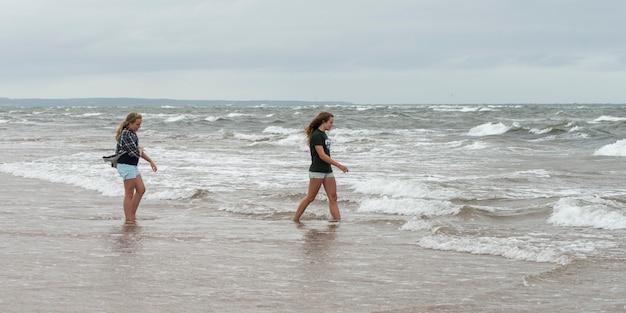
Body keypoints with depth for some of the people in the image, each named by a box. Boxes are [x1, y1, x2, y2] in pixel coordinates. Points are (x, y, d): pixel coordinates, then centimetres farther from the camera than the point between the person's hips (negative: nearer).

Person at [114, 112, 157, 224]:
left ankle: (132, 215, 21)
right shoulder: (126, 134, -19)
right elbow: (135, 152, -21)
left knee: (141, 190, 14)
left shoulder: (132, 133, 11)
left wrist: (151, 161, 10)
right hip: (126, 165, -10)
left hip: (132, 166, 10)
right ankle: (129, 220, 3)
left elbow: (139, 150, 19)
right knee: (129, 194, -3)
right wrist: (140, 150, 0)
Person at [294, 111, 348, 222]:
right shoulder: (316, 135, -15)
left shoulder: (323, 134, 13)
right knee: (310, 197, -1)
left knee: (333, 197, 2)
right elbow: (322, 155, -20)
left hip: (327, 171, 9)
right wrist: (339, 165, -20)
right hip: (317, 171, -9)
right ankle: (295, 219, 10)